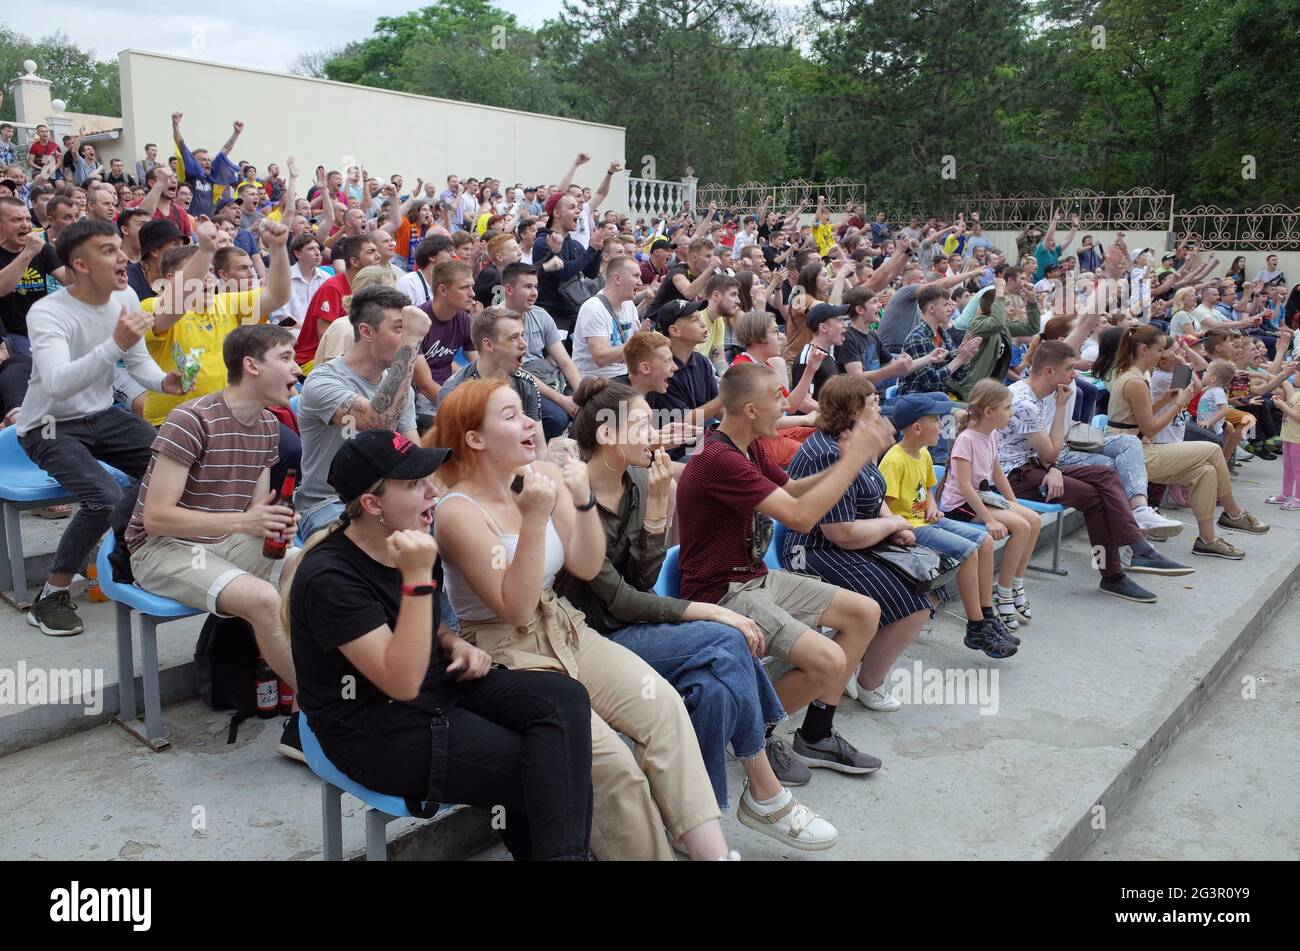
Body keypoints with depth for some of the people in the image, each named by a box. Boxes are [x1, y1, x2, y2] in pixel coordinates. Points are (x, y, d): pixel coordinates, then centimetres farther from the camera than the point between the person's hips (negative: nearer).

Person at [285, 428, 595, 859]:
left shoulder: (407, 543, 4)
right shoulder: (330, 577, -21)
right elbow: (403, 683, -27)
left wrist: (455, 644, 1)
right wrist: (417, 578, -32)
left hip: (438, 685, 8)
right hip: (374, 728, -8)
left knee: (564, 698, -15)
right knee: (542, 771, -20)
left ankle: (564, 852, -15)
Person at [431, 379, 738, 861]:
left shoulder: (546, 475, 2)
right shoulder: (458, 512, -15)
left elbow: (586, 568, 2)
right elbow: (516, 609, -20)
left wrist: (583, 499, -14)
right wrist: (535, 519, -27)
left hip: (563, 630, 6)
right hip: (504, 651, -5)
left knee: (663, 704, -18)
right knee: (610, 760, -23)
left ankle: (711, 847, -16)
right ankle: (648, 850, -1)